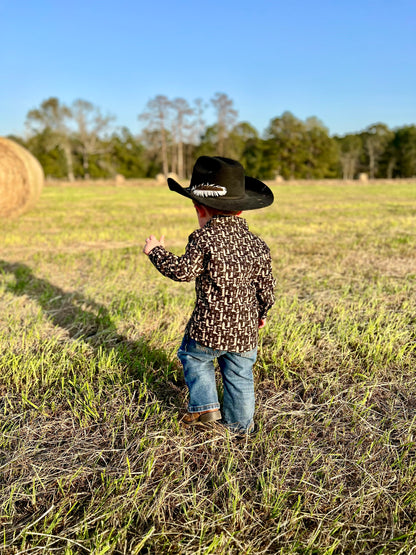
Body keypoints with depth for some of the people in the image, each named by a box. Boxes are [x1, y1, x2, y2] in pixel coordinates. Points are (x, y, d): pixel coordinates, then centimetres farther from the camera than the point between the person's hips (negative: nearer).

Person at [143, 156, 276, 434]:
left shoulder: (204, 239, -14)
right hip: (246, 330, 5)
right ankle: (240, 423, 32)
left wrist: (157, 251, 4)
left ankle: (205, 406, 19)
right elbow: (266, 286, 8)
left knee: (193, 358, 23)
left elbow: (181, 270, -13)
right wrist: (262, 313, 26)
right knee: (239, 376, 20)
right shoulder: (258, 244, 3)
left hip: (209, 327, -4)